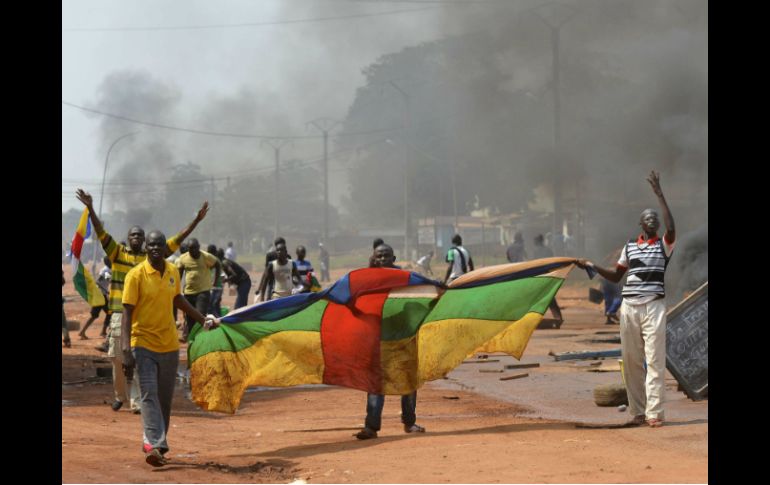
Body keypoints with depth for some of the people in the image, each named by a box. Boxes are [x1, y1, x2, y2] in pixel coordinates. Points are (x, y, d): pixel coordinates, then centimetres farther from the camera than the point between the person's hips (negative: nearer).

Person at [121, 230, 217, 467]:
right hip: (144, 344, -5)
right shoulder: (136, 275, -12)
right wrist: (126, 350, -21)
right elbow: (127, 313, -14)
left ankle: (155, 443, 20)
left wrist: (203, 319, 30)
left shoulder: (173, 272, 5)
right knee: (150, 394, -16)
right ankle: (154, 445, -25)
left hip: (169, 345, 5)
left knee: (165, 399, 9)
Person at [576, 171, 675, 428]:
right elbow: (615, 276, 21)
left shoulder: (664, 245, 3)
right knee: (631, 360, 3)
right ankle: (637, 411, 9)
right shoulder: (629, 247, 15)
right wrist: (592, 266, 8)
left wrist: (659, 194, -19)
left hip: (653, 306, -4)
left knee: (655, 360, -8)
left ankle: (654, 412, -10)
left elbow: (671, 228, -19)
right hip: (629, 306, 4)